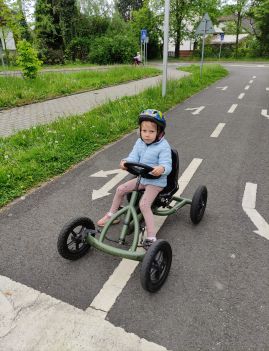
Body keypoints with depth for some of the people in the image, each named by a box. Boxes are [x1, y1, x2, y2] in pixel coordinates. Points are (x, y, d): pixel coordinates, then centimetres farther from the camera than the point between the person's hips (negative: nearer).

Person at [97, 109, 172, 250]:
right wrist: (125, 162, -29)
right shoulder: (139, 142, 1)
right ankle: (111, 215, 29)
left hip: (156, 181, -7)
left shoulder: (163, 146, -18)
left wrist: (161, 168, -49)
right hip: (142, 178, 7)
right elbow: (133, 157, -6)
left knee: (144, 204, -23)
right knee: (120, 189, 8)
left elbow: (167, 165, -24)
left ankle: (151, 237, -15)